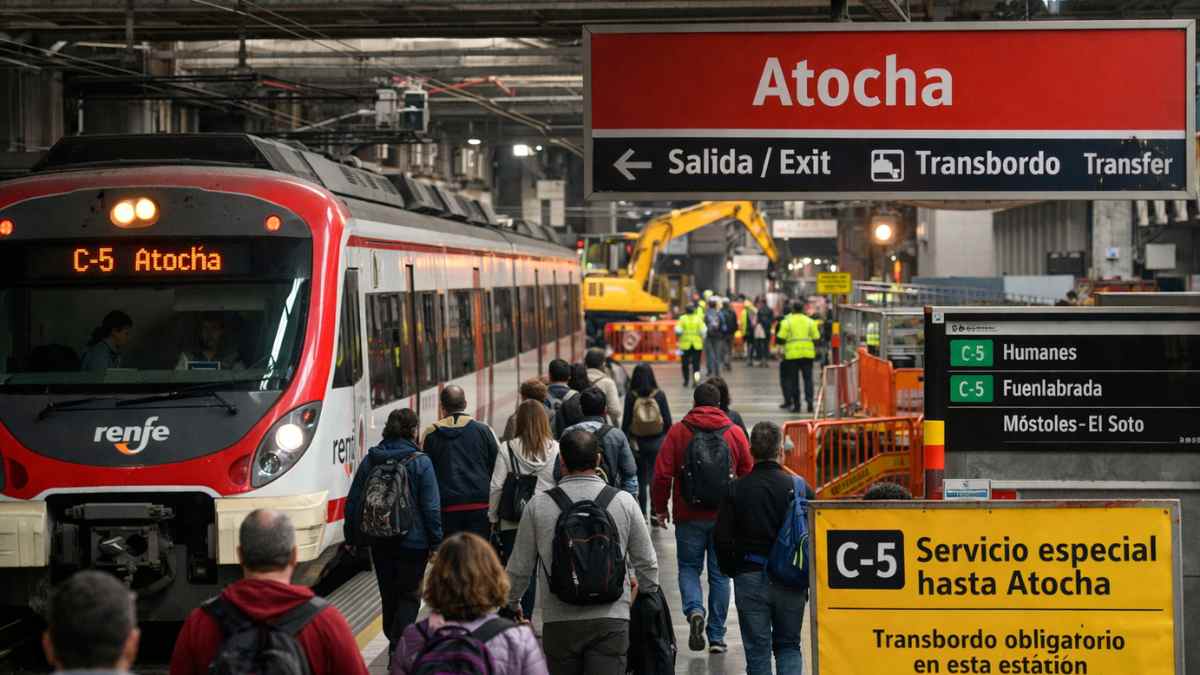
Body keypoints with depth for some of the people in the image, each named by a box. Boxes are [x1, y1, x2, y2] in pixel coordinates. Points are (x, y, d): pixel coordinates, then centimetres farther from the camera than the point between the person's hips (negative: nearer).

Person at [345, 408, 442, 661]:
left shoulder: (370, 461, 3)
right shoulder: (420, 462, -11)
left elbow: (353, 502, 6)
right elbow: (431, 507, -12)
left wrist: (352, 537, 14)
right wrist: (436, 543, -6)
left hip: (379, 542, 5)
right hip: (412, 541, -5)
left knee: (389, 594, 18)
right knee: (409, 595, 3)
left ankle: (395, 643, 30)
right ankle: (399, 648, -10)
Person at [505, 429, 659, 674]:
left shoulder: (538, 506, -1)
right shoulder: (624, 502, 2)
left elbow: (520, 567, 8)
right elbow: (647, 562, 12)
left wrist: (511, 603, 27)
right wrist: (648, 590, 34)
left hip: (559, 620, 0)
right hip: (612, 617, 0)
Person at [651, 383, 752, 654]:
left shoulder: (678, 432, -4)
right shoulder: (735, 433, 0)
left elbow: (662, 474, -6)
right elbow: (749, 474, 3)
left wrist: (660, 507, 7)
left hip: (689, 516, -1)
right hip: (725, 518, 1)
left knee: (688, 567, 14)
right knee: (719, 574, 10)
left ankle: (694, 610, -13)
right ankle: (716, 636, 11)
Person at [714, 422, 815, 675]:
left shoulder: (736, 489, -4)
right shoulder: (799, 488, -5)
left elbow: (723, 539, -2)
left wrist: (732, 572, 13)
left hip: (750, 579, 0)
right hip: (790, 581, 1)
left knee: (757, 651, 5)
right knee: (789, 646, 13)